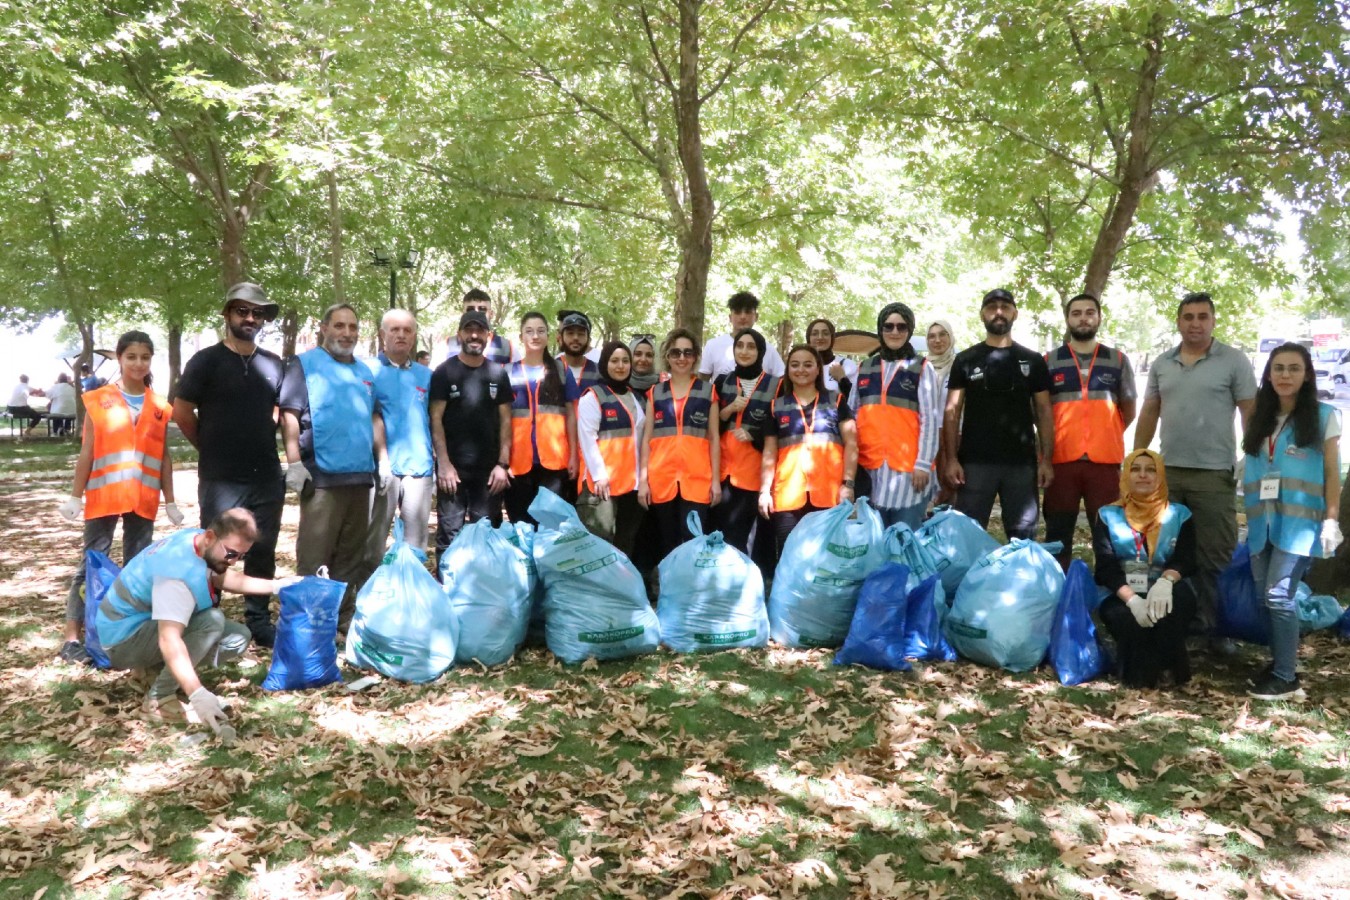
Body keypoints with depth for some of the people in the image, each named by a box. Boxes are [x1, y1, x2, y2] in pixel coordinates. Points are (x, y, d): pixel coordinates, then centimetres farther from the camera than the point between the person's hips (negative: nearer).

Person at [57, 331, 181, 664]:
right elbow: (87, 452, 1)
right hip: (103, 497, -3)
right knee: (92, 564, 0)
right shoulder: (98, 401, 0)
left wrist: (170, 501, 9)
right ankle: (72, 637, 5)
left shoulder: (159, 407, 7)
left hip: (143, 500, 3)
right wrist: (75, 496, -1)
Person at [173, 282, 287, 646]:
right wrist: (211, 449, 4)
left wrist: (261, 442, 9)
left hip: (267, 478, 4)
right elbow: (182, 412, -2)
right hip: (220, 479, -4)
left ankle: (259, 621, 23)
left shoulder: (274, 364, 9)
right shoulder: (206, 360, -3)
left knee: (263, 553, 11)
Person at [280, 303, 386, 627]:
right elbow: (290, 415, -7)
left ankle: (345, 616, 21)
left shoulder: (365, 371, 19)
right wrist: (294, 463, -15)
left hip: (361, 475, 6)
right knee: (314, 555, -4)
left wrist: (383, 460, 11)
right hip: (321, 475, -6)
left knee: (352, 553, 11)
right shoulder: (304, 364, 1)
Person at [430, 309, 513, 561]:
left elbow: (505, 420, 8)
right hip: (453, 468, -3)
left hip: (489, 469, 3)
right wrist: (444, 463, -12)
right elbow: (436, 419, -3)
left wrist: (503, 464, 0)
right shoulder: (444, 372, 1)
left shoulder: (498, 374, 9)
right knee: (450, 535, -3)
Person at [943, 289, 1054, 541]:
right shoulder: (965, 360, 6)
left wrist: (1046, 459, -1)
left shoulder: (1032, 360, 9)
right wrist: (952, 458, -7)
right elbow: (953, 412, 3)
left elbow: (1044, 412, 8)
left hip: (1022, 462, 1)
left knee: (1023, 536, 6)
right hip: (975, 462, -1)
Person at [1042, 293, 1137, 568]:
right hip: (1061, 459, 0)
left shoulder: (1118, 361, 9)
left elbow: (1129, 411, 15)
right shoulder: (1050, 361, 6)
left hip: (1105, 460, 1)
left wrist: (1106, 437, 11)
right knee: (1058, 533, 5)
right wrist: (1048, 447, 9)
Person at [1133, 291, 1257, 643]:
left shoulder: (1233, 361, -2)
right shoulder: (1161, 364, 10)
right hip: (1167, 471, 4)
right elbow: (1148, 415, 13)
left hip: (1214, 474, -4)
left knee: (1215, 556, 2)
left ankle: (1217, 626, 14)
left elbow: (1252, 415, -3)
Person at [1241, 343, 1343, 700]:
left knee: (1279, 595, -10)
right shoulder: (1259, 418, 12)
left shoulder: (1324, 416, 0)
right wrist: (1250, 517, 9)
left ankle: (1286, 678, -2)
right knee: (1267, 597, 5)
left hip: (1298, 522, -5)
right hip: (1262, 523, 5)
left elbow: (1332, 473, -3)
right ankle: (1278, 667, 17)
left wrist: (1331, 520, -9)